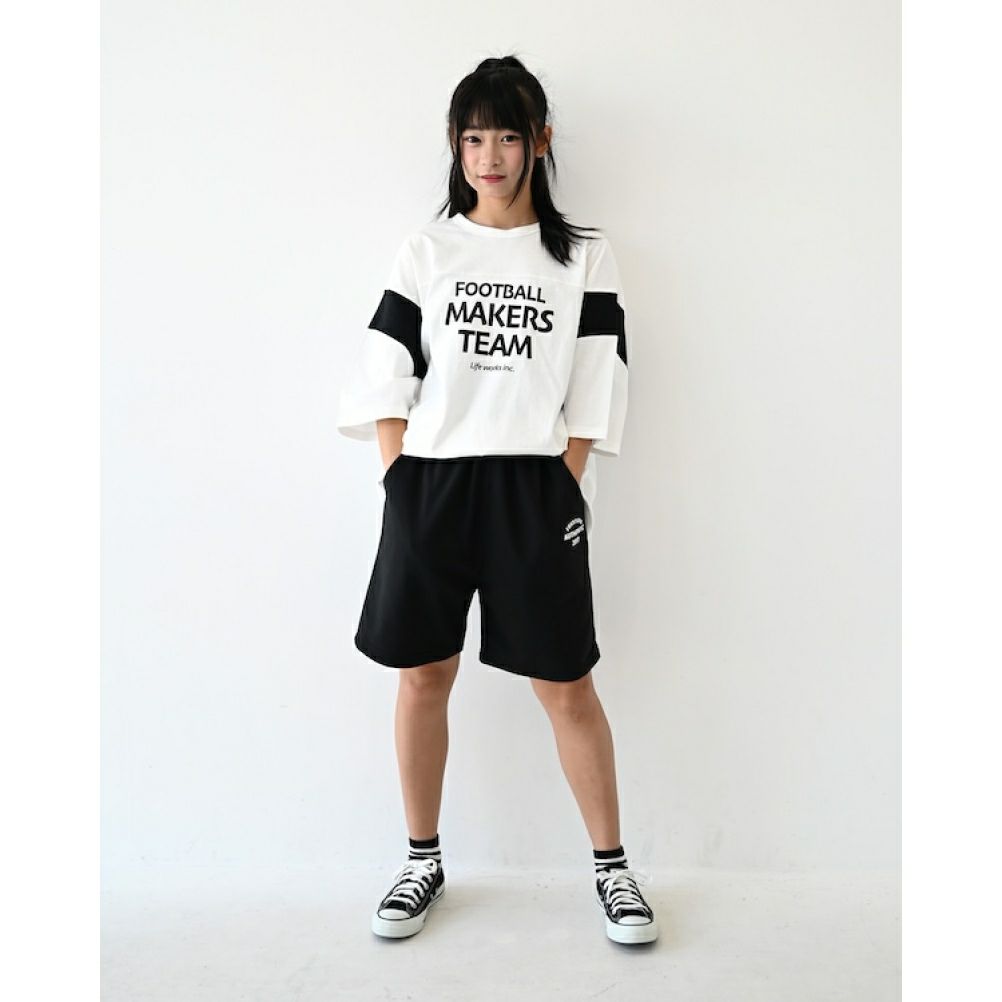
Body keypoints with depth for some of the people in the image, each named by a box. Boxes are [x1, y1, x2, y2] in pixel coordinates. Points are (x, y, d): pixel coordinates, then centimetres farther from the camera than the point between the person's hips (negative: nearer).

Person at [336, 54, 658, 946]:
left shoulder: (584, 258, 7)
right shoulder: (426, 252, 10)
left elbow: (593, 396, 3)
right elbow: (385, 382, 6)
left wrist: (565, 493, -6)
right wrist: (403, 485, -2)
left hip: (534, 488, -1)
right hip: (428, 484, 2)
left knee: (566, 685, 2)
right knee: (423, 674, 8)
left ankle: (613, 867, 20)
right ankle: (424, 861, 26)